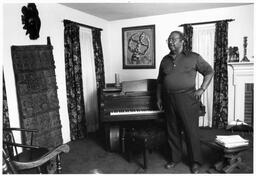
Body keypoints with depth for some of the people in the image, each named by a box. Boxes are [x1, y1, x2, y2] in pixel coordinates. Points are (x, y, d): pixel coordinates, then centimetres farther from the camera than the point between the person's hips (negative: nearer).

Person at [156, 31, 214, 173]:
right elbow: (160, 81, 18)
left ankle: (196, 162, 20)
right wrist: (159, 98, 12)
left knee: (191, 132, 2)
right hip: (169, 101, 4)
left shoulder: (193, 57, -1)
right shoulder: (165, 60, 12)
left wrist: (202, 89, -5)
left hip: (187, 99, -4)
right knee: (173, 132, 13)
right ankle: (175, 158, 31)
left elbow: (209, 72, 4)